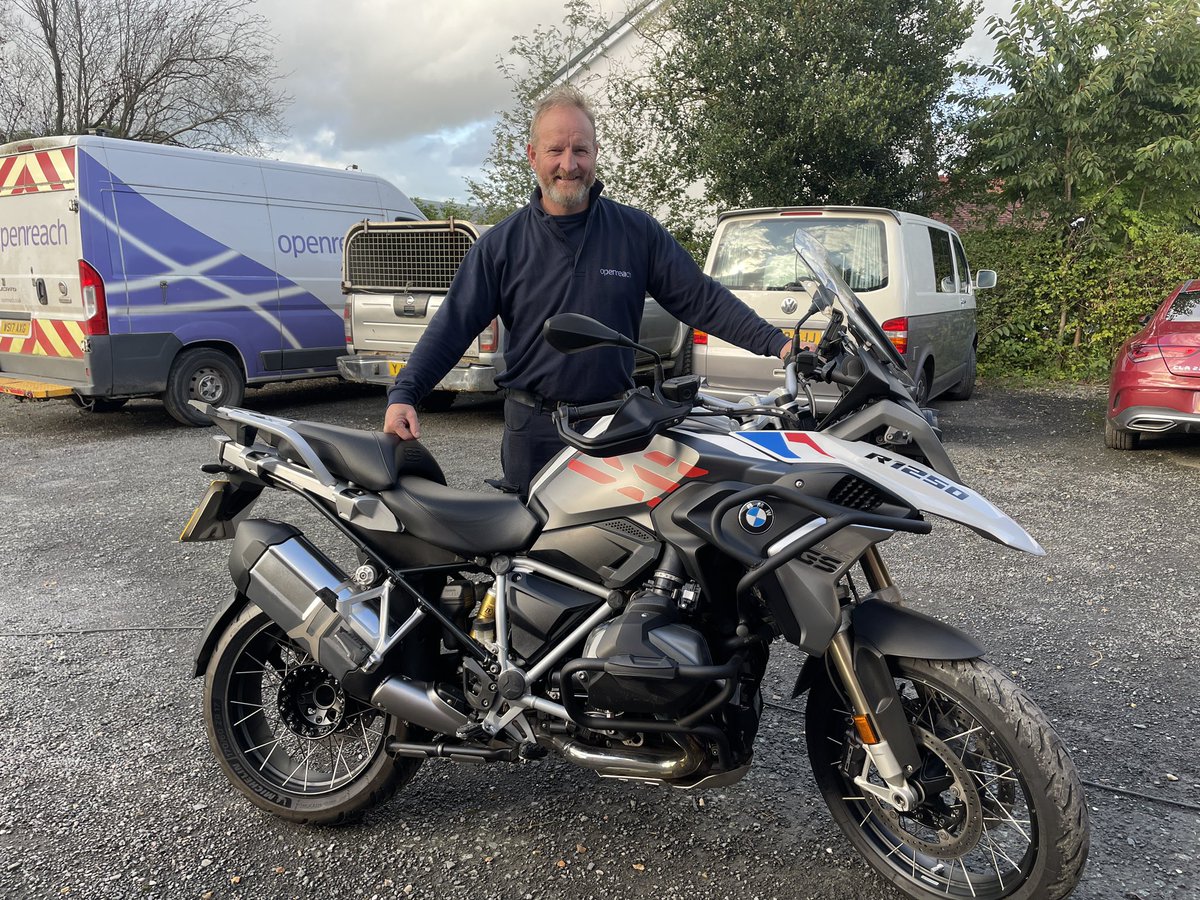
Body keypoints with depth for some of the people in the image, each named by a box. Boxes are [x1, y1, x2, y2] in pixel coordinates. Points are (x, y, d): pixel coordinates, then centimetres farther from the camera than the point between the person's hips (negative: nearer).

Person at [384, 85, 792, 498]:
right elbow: (453, 324, -2)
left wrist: (775, 342, -7)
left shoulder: (638, 232, 1)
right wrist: (403, 394, -14)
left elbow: (701, 299, 3)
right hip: (533, 430, 0)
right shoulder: (501, 244, 0)